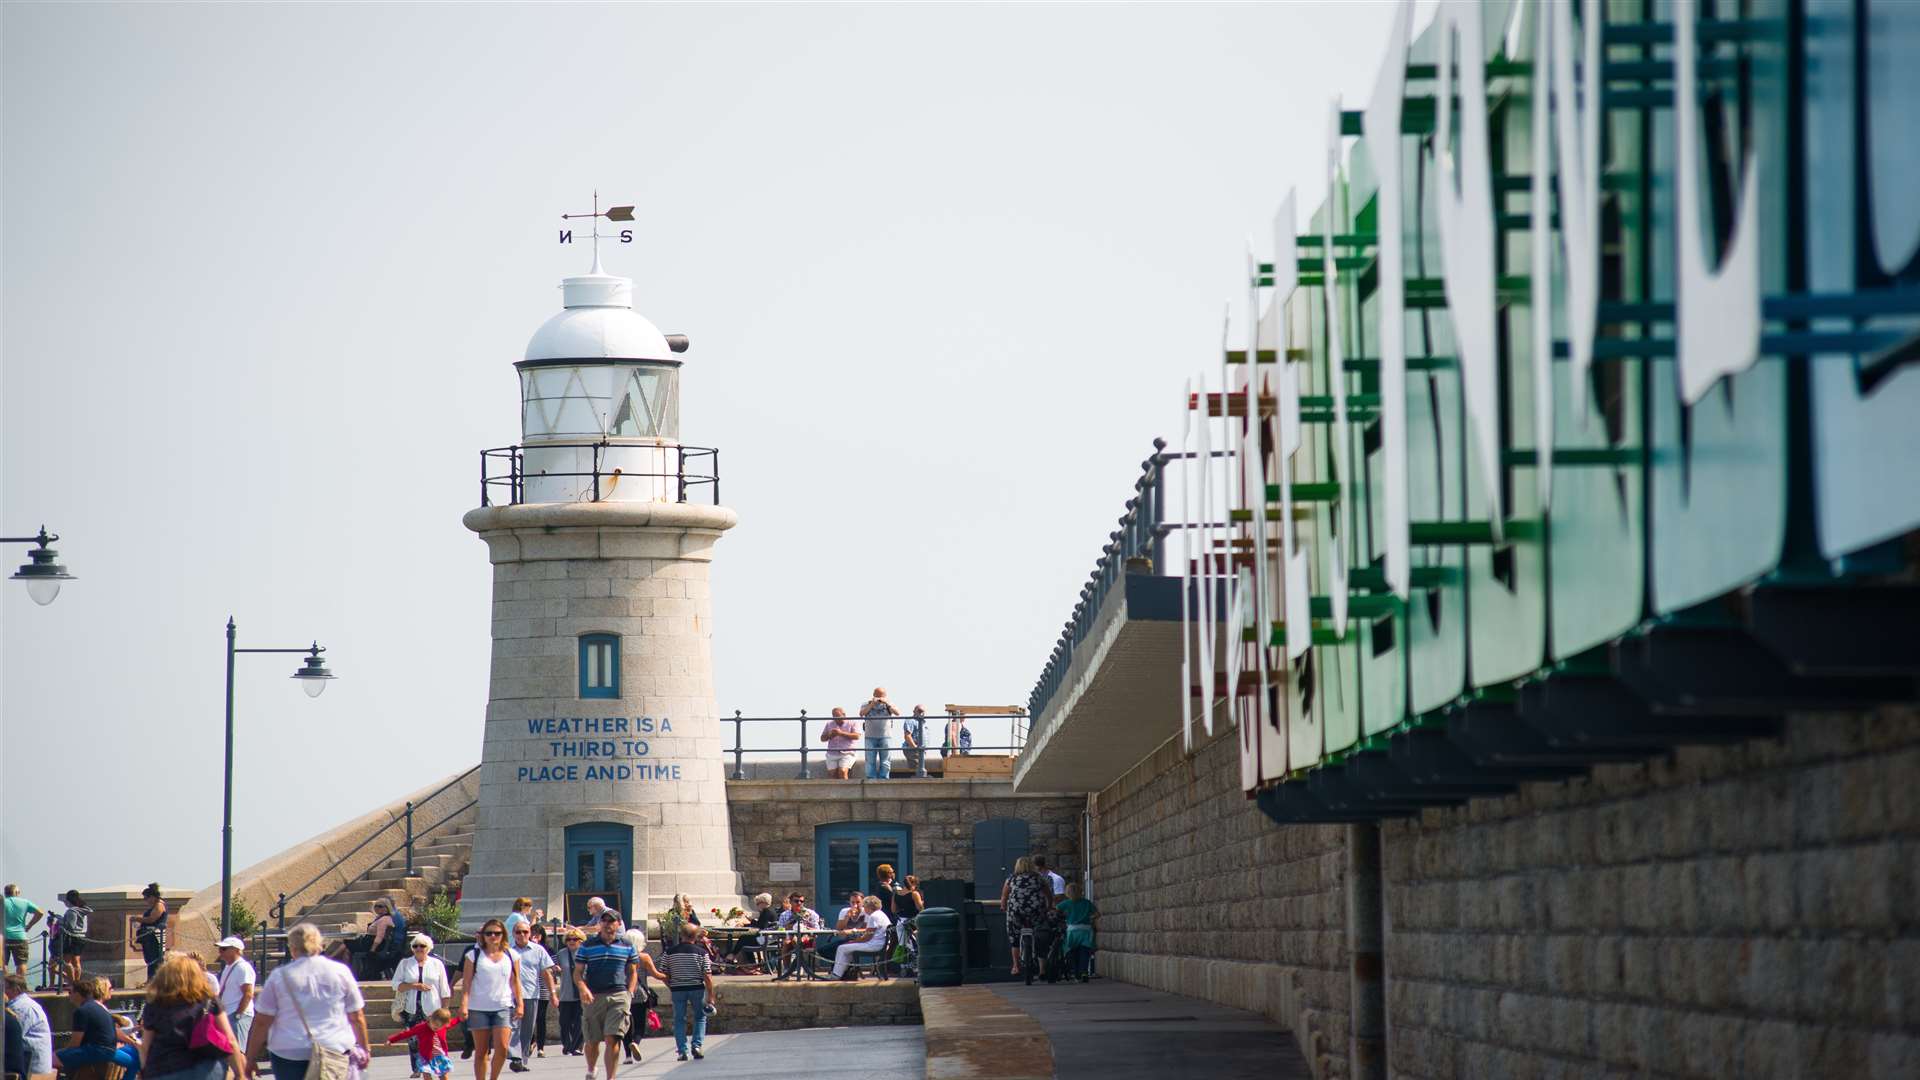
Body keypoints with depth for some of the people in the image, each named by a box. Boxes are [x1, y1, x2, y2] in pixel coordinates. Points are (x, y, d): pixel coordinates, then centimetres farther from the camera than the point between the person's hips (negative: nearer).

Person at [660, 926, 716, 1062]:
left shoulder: (669, 953, 0)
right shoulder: (701, 952, -5)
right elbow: (707, 976, -7)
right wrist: (711, 995, -1)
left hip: (677, 989, 1)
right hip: (697, 989, -1)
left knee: (679, 1020, 8)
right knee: (700, 1017, 14)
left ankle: (682, 1050, 2)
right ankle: (697, 1045, 0)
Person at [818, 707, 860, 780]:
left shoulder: (852, 723, 5)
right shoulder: (829, 724, 16)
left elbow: (857, 736, -10)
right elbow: (822, 738, 17)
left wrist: (841, 733, -16)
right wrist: (829, 735, -6)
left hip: (846, 754, -4)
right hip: (832, 754, 4)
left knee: (842, 771, -24)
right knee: (832, 773, -11)